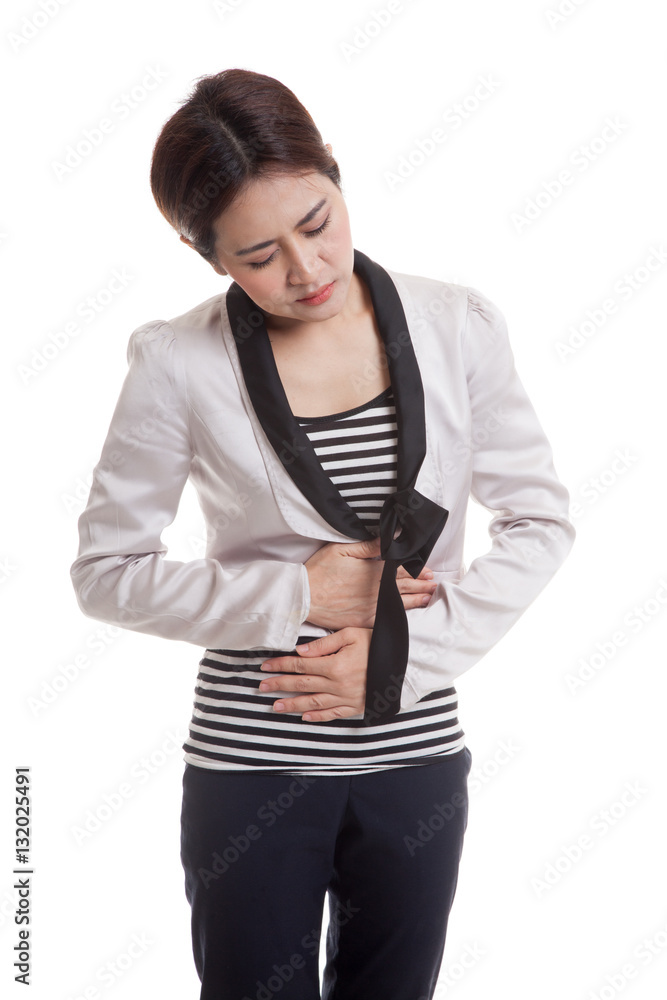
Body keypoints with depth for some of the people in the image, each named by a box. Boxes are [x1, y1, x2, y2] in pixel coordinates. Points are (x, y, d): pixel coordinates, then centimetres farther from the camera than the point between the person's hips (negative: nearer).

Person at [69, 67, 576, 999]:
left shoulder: (459, 327, -7)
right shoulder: (180, 363, -11)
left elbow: (541, 521, -2)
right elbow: (106, 571, -6)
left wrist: (402, 654, -13)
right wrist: (293, 596, -16)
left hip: (417, 755, 2)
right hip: (250, 760, -2)